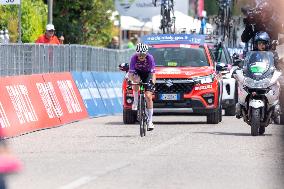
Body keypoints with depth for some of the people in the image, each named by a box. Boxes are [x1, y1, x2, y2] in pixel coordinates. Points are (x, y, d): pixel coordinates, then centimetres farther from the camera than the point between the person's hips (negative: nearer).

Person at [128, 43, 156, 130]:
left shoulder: (150, 58, -28)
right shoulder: (134, 58, -27)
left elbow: (153, 72, -30)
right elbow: (131, 73, -30)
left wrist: (152, 82, -48)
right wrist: (133, 78, -51)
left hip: (147, 74, -1)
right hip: (138, 72, 1)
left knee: (148, 96, -13)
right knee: (136, 80, -38)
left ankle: (150, 121, -6)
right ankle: (135, 102, -15)